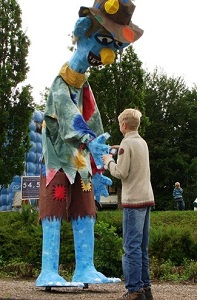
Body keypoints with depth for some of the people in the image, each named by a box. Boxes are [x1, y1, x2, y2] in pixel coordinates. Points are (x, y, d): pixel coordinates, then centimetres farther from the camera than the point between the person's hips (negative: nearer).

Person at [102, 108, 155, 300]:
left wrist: (108, 161, 3)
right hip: (147, 198, 9)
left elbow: (121, 173, -13)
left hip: (133, 201, -8)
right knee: (142, 246, 13)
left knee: (132, 246, -7)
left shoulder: (127, 143, -9)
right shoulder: (142, 142, 16)